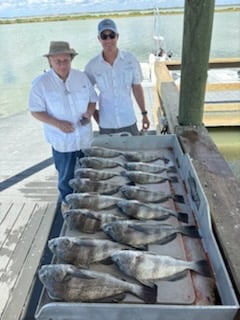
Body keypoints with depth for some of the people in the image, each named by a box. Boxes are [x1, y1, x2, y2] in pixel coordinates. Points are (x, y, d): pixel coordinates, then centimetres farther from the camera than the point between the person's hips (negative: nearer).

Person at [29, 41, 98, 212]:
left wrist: (89, 113, -14)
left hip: (85, 137, 3)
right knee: (66, 176, 13)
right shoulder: (41, 82, -12)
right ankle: (67, 202, 39)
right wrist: (58, 123, -22)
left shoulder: (82, 77, -2)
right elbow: (36, 111, -9)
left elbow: (93, 99, 8)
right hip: (62, 140, -3)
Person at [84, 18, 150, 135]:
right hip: (105, 124, 0)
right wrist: (93, 112, -1)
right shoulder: (92, 65, -7)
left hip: (128, 122, 0)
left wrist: (144, 113, 3)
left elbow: (137, 87, 2)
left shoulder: (130, 59, -7)